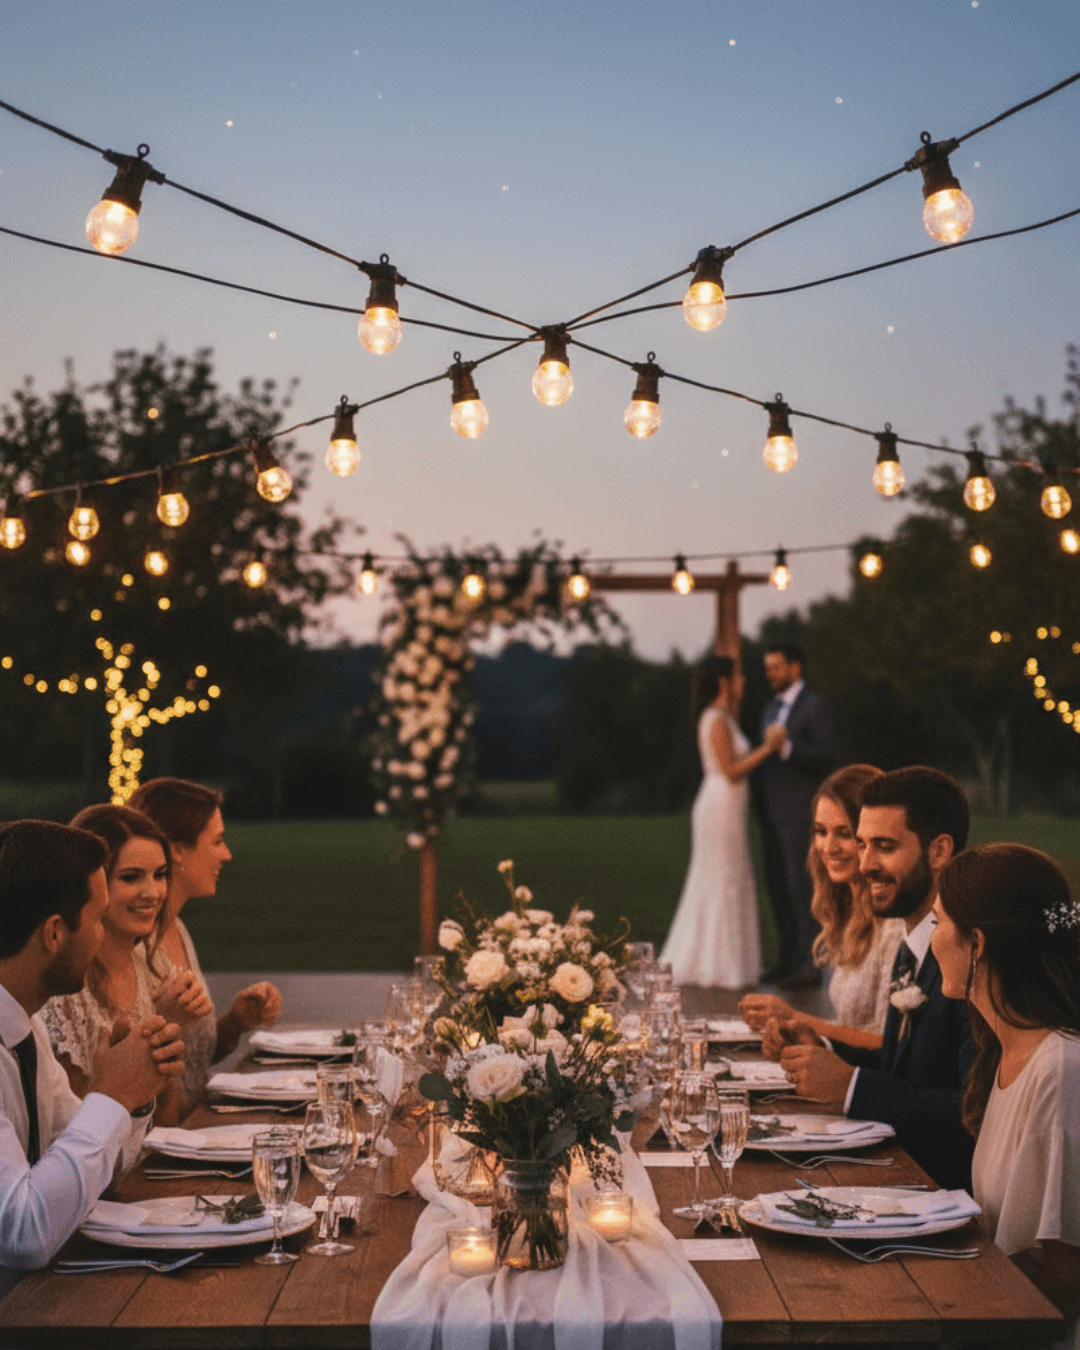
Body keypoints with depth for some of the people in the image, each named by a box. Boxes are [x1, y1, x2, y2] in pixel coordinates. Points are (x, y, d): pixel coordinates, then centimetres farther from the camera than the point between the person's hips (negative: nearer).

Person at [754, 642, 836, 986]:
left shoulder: (814, 706, -6)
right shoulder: (772, 708, 19)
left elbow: (826, 755, -14)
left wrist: (787, 748, -24)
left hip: (798, 809, -8)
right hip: (771, 810, 8)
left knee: (799, 885, -9)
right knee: (777, 886, 8)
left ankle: (809, 964, -6)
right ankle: (788, 959, 14)